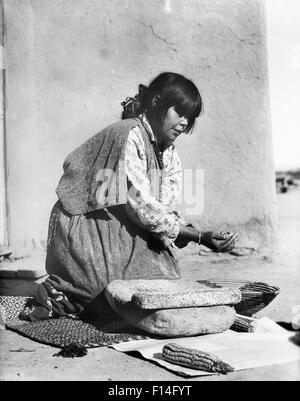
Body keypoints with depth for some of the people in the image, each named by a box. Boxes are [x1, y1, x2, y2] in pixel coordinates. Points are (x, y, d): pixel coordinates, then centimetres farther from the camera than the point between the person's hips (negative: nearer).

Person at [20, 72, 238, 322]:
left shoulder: (169, 154, 10)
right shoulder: (129, 134, -17)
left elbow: (166, 214, 2)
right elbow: (141, 205, -23)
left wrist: (202, 236, -16)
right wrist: (199, 236, -19)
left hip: (124, 236, 9)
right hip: (85, 233, -9)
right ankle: (63, 297, -1)